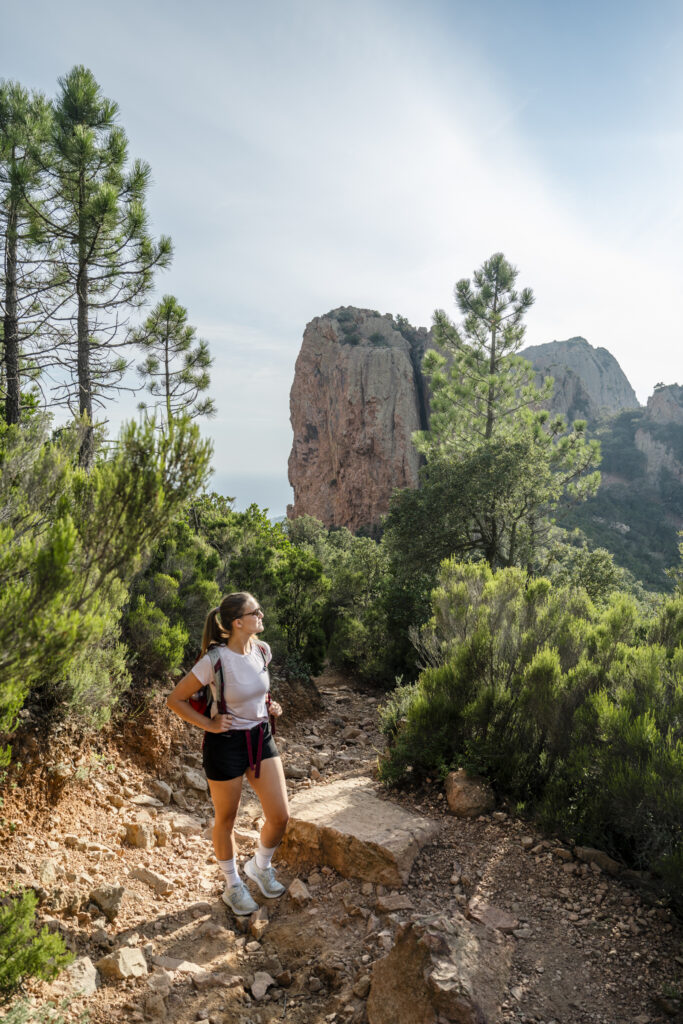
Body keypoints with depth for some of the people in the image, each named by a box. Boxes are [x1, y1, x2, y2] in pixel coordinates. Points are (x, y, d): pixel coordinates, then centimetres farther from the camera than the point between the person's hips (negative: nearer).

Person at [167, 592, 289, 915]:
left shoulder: (262, 651, -5)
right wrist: (208, 725, -16)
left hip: (261, 737, 5)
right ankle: (233, 886, 39)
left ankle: (261, 867, 37)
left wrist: (270, 704, 3)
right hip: (226, 743, -5)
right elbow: (175, 699, -13)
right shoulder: (215, 661, -23)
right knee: (226, 820, 14)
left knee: (280, 816, 6)